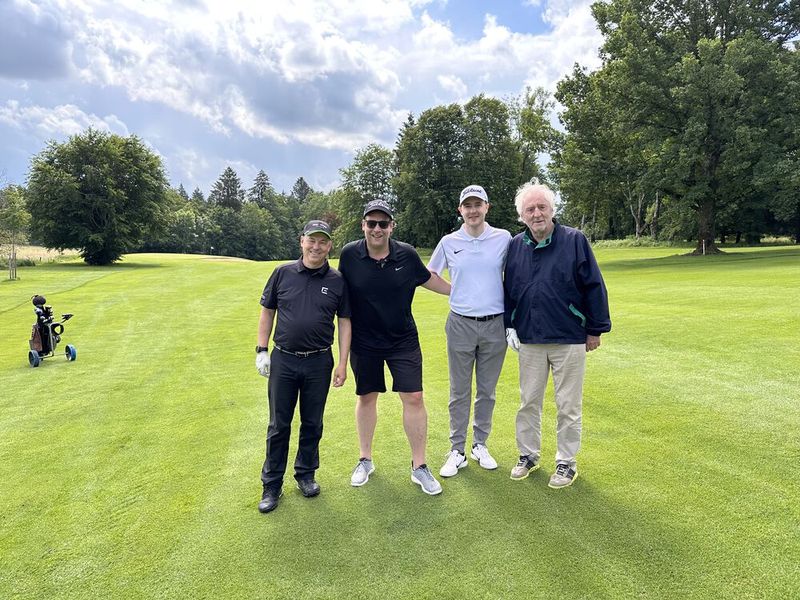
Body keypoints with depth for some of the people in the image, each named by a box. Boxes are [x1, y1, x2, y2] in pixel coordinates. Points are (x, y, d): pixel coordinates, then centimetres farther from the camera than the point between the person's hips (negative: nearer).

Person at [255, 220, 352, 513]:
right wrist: (261, 350, 1)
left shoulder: (337, 281, -1)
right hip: (283, 360, 0)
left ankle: (306, 474, 32)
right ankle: (272, 484, 22)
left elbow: (344, 322, 2)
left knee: (312, 424, 13)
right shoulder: (282, 273, 0)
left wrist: (343, 363, -2)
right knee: (279, 425, 8)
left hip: (319, 362, 0)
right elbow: (267, 312, 7)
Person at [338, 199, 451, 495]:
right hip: (364, 342, 0)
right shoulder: (349, 255, -11)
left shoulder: (407, 254, -9)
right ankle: (365, 460, 32)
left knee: (414, 398, -2)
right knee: (366, 398, 13)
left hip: (403, 341, 0)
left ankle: (419, 466, 14)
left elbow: (427, 278, 11)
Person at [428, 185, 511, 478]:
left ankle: (480, 445, 27)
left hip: (495, 325, 0)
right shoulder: (449, 242, 2)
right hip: (460, 325, 0)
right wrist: (455, 291, 4)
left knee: (487, 391, 11)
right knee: (459, 393, 6)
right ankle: (457, 451, 17)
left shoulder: (504, 238, 1)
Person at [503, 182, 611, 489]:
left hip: (569, 340, -3)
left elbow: (594, 287, -5)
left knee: (568, 406, 8)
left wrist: (596, 330, -4)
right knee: (528, 402, 13)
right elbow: (508, 289, 13)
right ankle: (528, 455, 30)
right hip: (529, 340, 4)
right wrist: (510, 326, 7)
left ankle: (567, 462, 24)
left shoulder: (575, 241, -6)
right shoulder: (516, 245, 5)